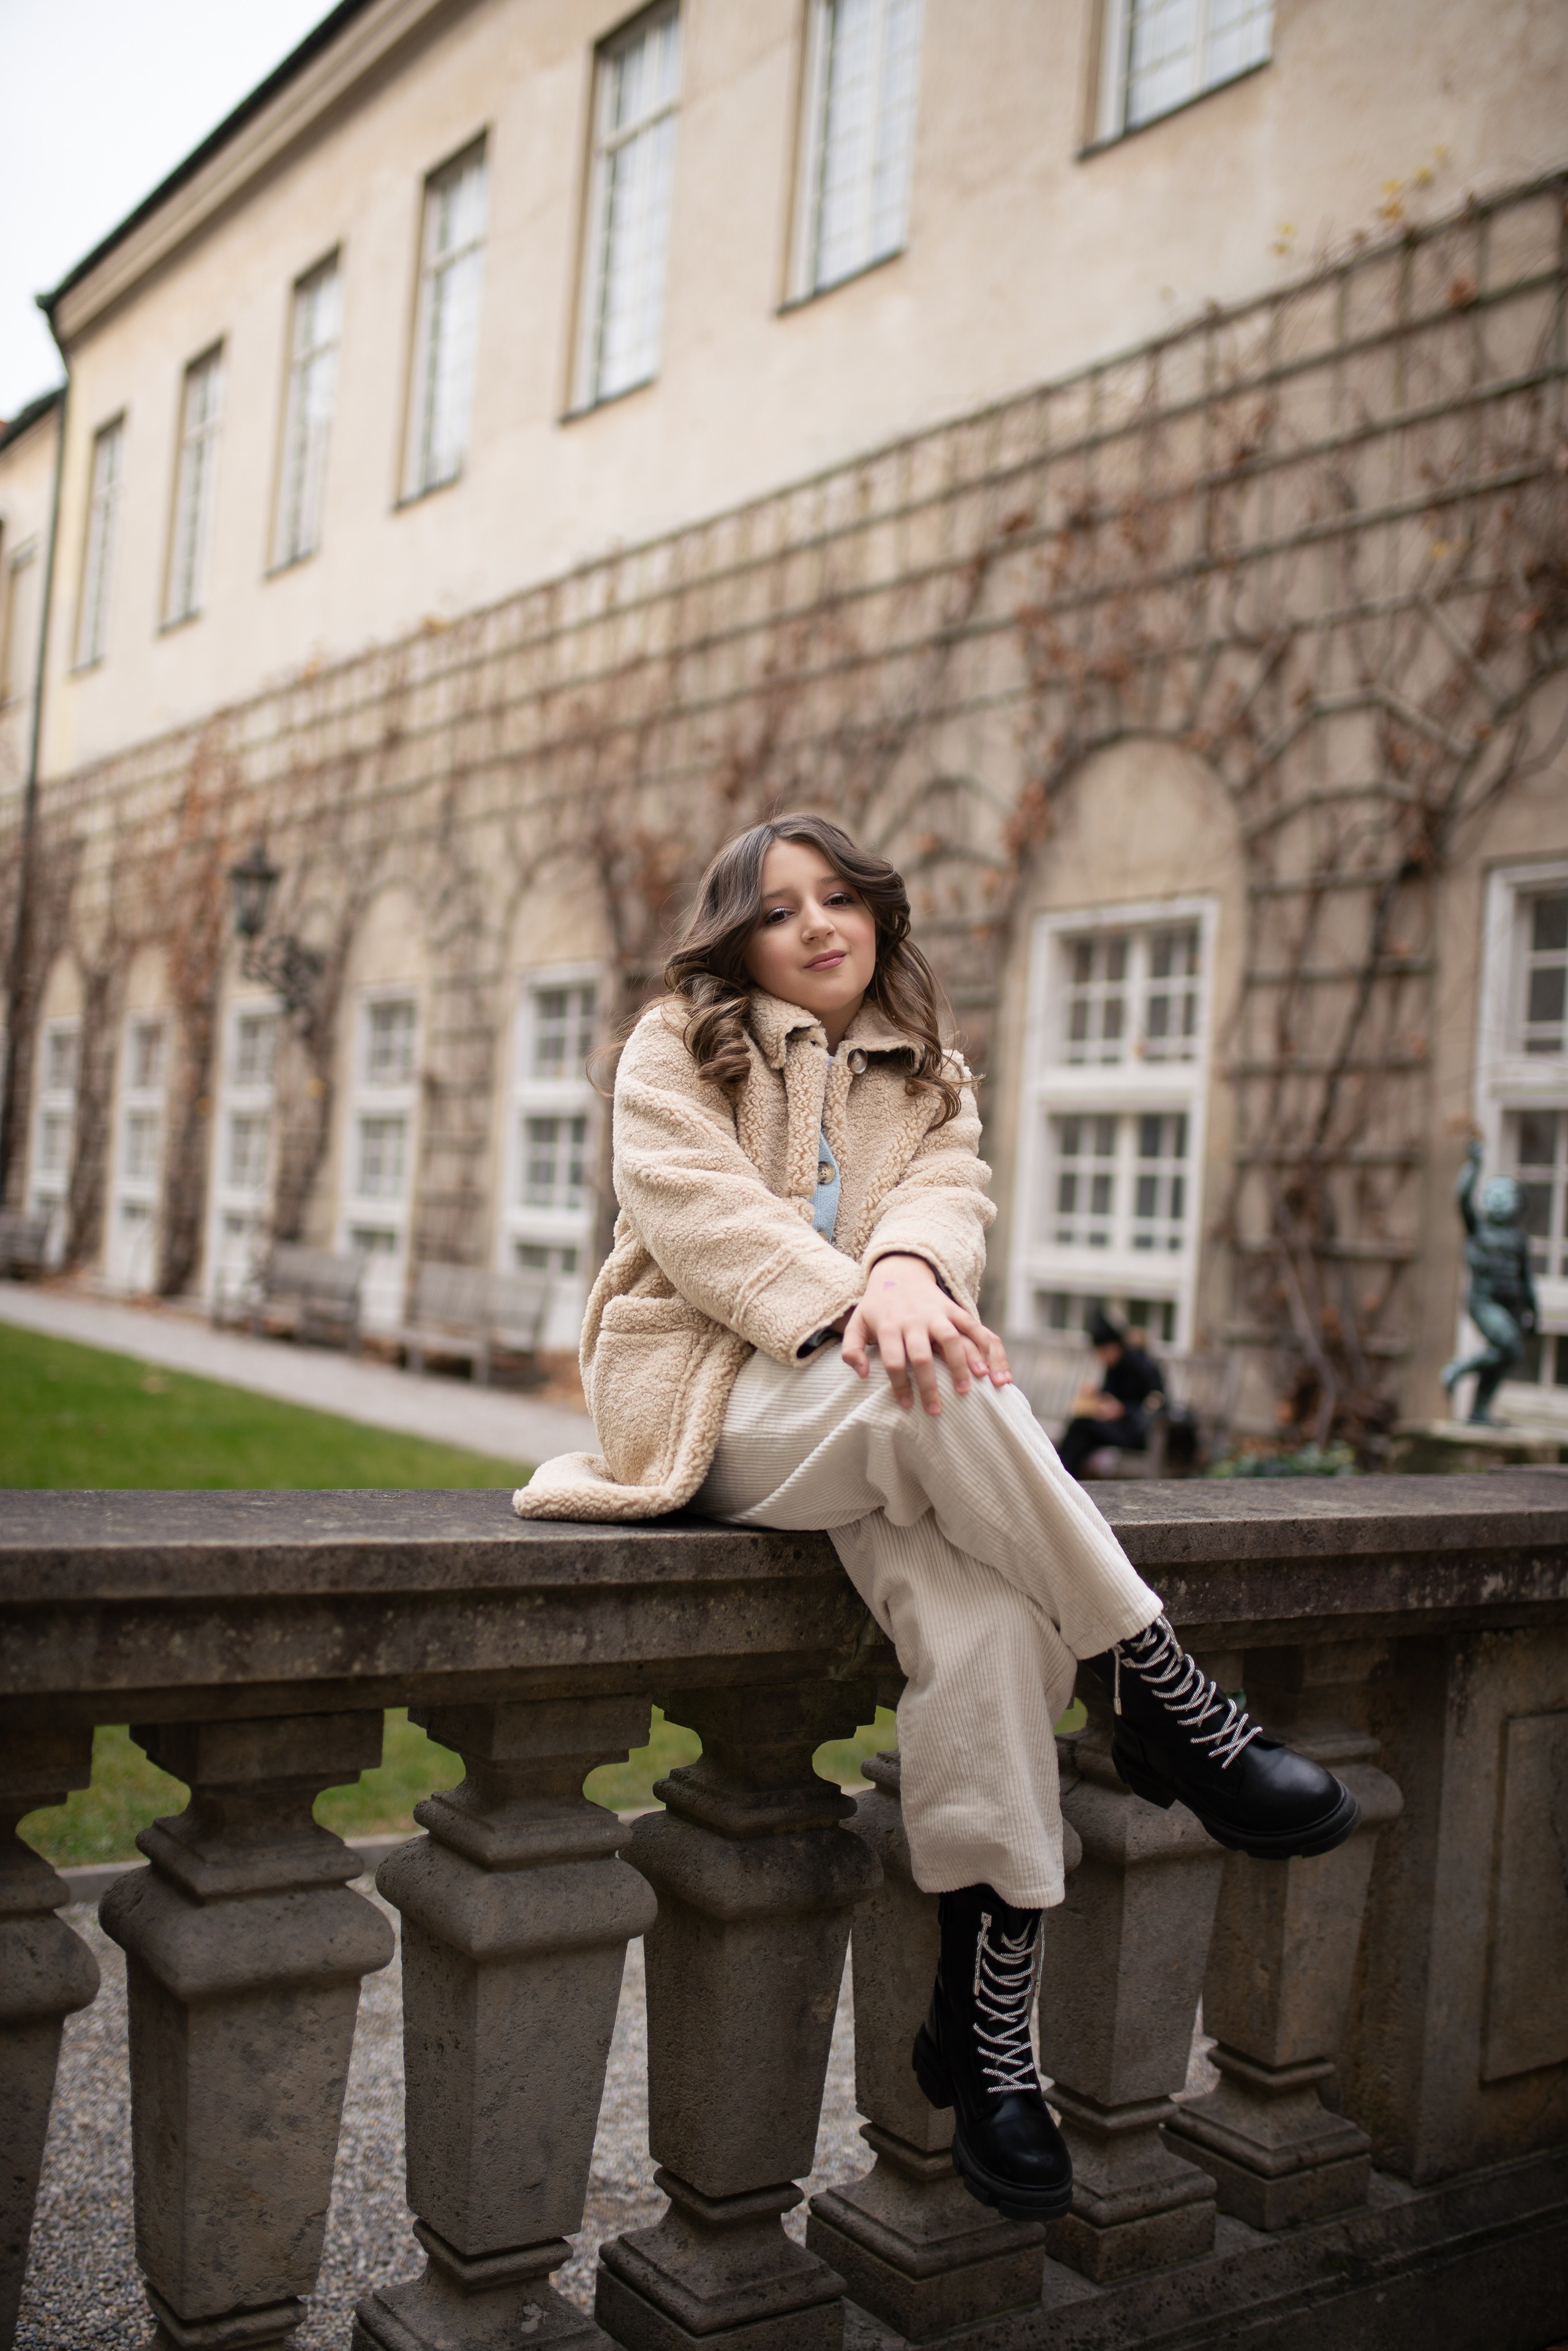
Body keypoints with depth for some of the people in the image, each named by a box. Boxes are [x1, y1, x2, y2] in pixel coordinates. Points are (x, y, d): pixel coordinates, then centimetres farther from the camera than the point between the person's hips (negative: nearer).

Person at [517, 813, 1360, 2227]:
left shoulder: (929, 1081, 21)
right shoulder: (677, 1047, 10)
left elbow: (949, 1193, -1)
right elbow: (696, 1203, -8)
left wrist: (907, 1267, -27)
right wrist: (840, 1303, -26)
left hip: (876, 1408, 4)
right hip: (715, 1394, -3)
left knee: (986, 1622, -29)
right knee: (944, 1395, -36)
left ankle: (988, 2035, -20)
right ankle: (1178, 1710, -25)